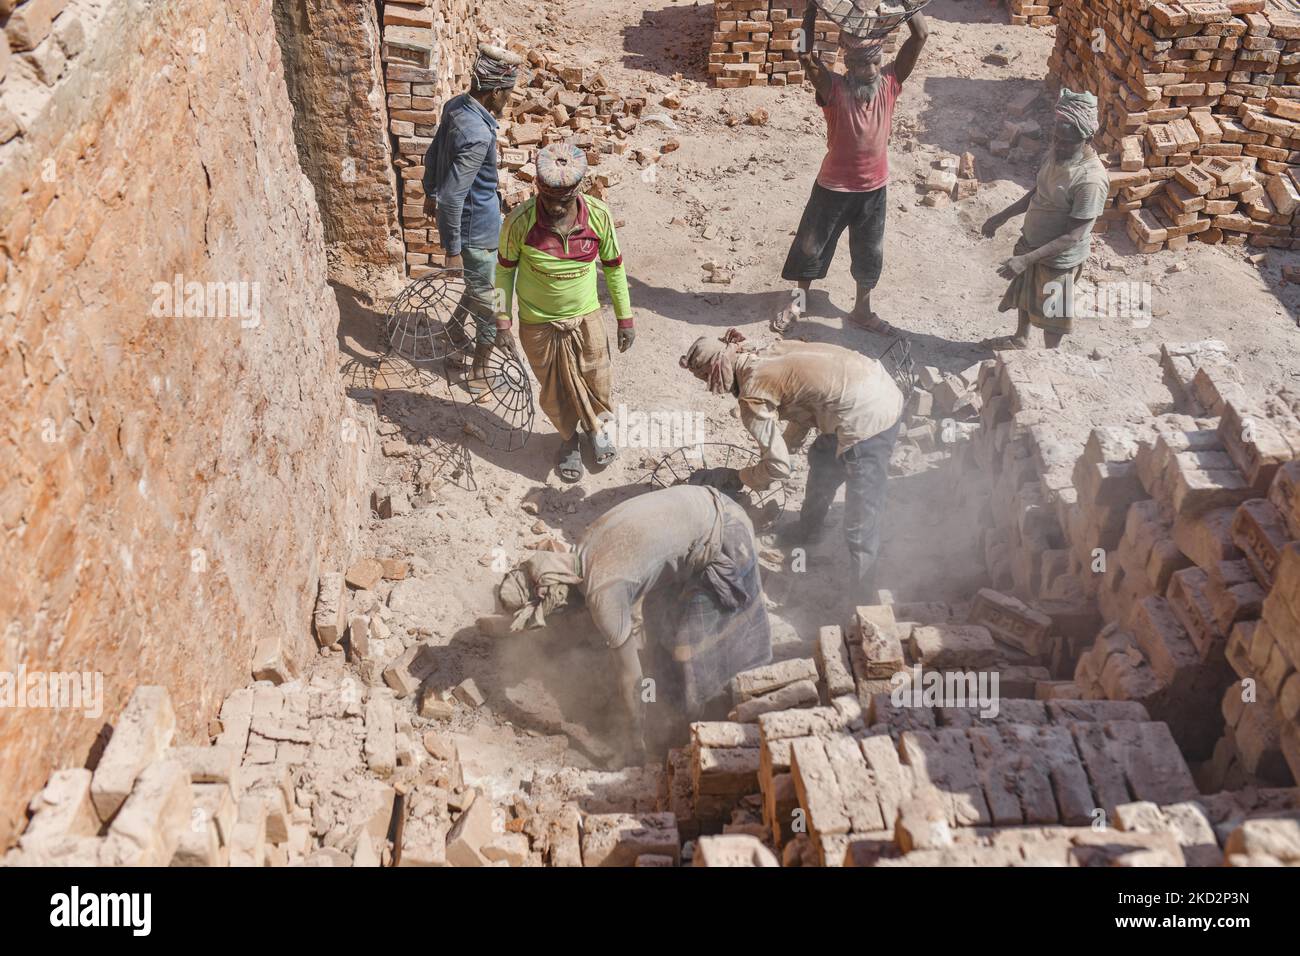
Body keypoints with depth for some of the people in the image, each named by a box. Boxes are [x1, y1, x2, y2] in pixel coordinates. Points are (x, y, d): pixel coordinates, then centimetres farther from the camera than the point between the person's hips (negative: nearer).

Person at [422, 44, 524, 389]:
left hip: (476, 219, 9)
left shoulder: (456, 106, -4)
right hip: (476, 231, -9)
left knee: (482, 286, 30)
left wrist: (430, 193, 26)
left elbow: (432, 154, 11)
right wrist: (452, 250, -24)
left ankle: (455, 328, 47)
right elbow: (453, 196, -32)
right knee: (490, 303, 9)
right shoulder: (478, 135, -32)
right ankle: (479, 374, 23)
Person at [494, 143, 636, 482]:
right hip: (538, 324, -1)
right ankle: (568, 440, 45)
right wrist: (503, 320, -7)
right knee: (555, 390, 15)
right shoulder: (520, 221, -24)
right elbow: (505, 269, -7)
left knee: (595, 380, 17)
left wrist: (625, 319, 2)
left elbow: (614, 267, -3)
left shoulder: (599, 216, -19)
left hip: (586, 317, 1)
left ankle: (595, 426, 50)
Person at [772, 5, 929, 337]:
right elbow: (806, 55, -33)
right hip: (833, 188, -3)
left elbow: (921, 35, -14)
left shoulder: (889, 83, -9)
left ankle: (862, 310, 38)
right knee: (811, 247, 13)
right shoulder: (834, 90, -18)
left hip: (874, 189, 3)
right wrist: (814, 6, -42)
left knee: (870, 255, 17)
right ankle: (799, 301, 37)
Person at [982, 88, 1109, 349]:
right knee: (1024, 296, 29)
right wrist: (1003, 216, 10)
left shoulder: (1091, 180, -33)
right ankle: (1020, 341, 56)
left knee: (1050, 313, 15)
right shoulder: (1057, 153, -9)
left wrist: (1026, 259, -33)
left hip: (1058, 258, -8)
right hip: (1030, 244, 8)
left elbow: (1073, 236, -30)